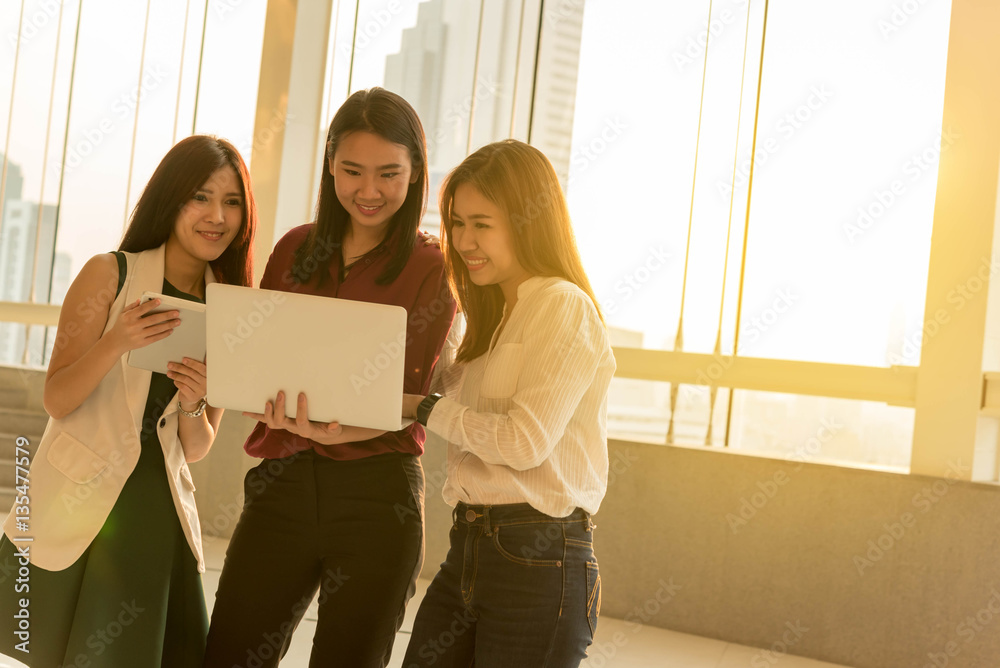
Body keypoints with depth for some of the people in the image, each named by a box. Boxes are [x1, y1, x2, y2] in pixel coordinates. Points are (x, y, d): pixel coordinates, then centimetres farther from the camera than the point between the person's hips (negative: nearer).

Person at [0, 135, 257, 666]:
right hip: (80, 504, -3)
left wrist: (192, 403, -12)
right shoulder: (109, 274, -4)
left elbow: (196, 448, 10)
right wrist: (116, 342, -23)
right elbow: (56, 400, -7)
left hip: (161, 511, 4)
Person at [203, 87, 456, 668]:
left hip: (377, 496, -3)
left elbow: (409, 402, -7)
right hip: (283, 483, 3)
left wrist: (336, 432, -26)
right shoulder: (296, 250, 11)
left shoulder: (431, 270, 0)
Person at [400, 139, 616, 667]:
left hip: (539, 562, -8)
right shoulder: (492, 317, 17)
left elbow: (525, 440, -18)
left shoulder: (564, 308, -11)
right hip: (469, 545, 8)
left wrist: (425, 407, -8)